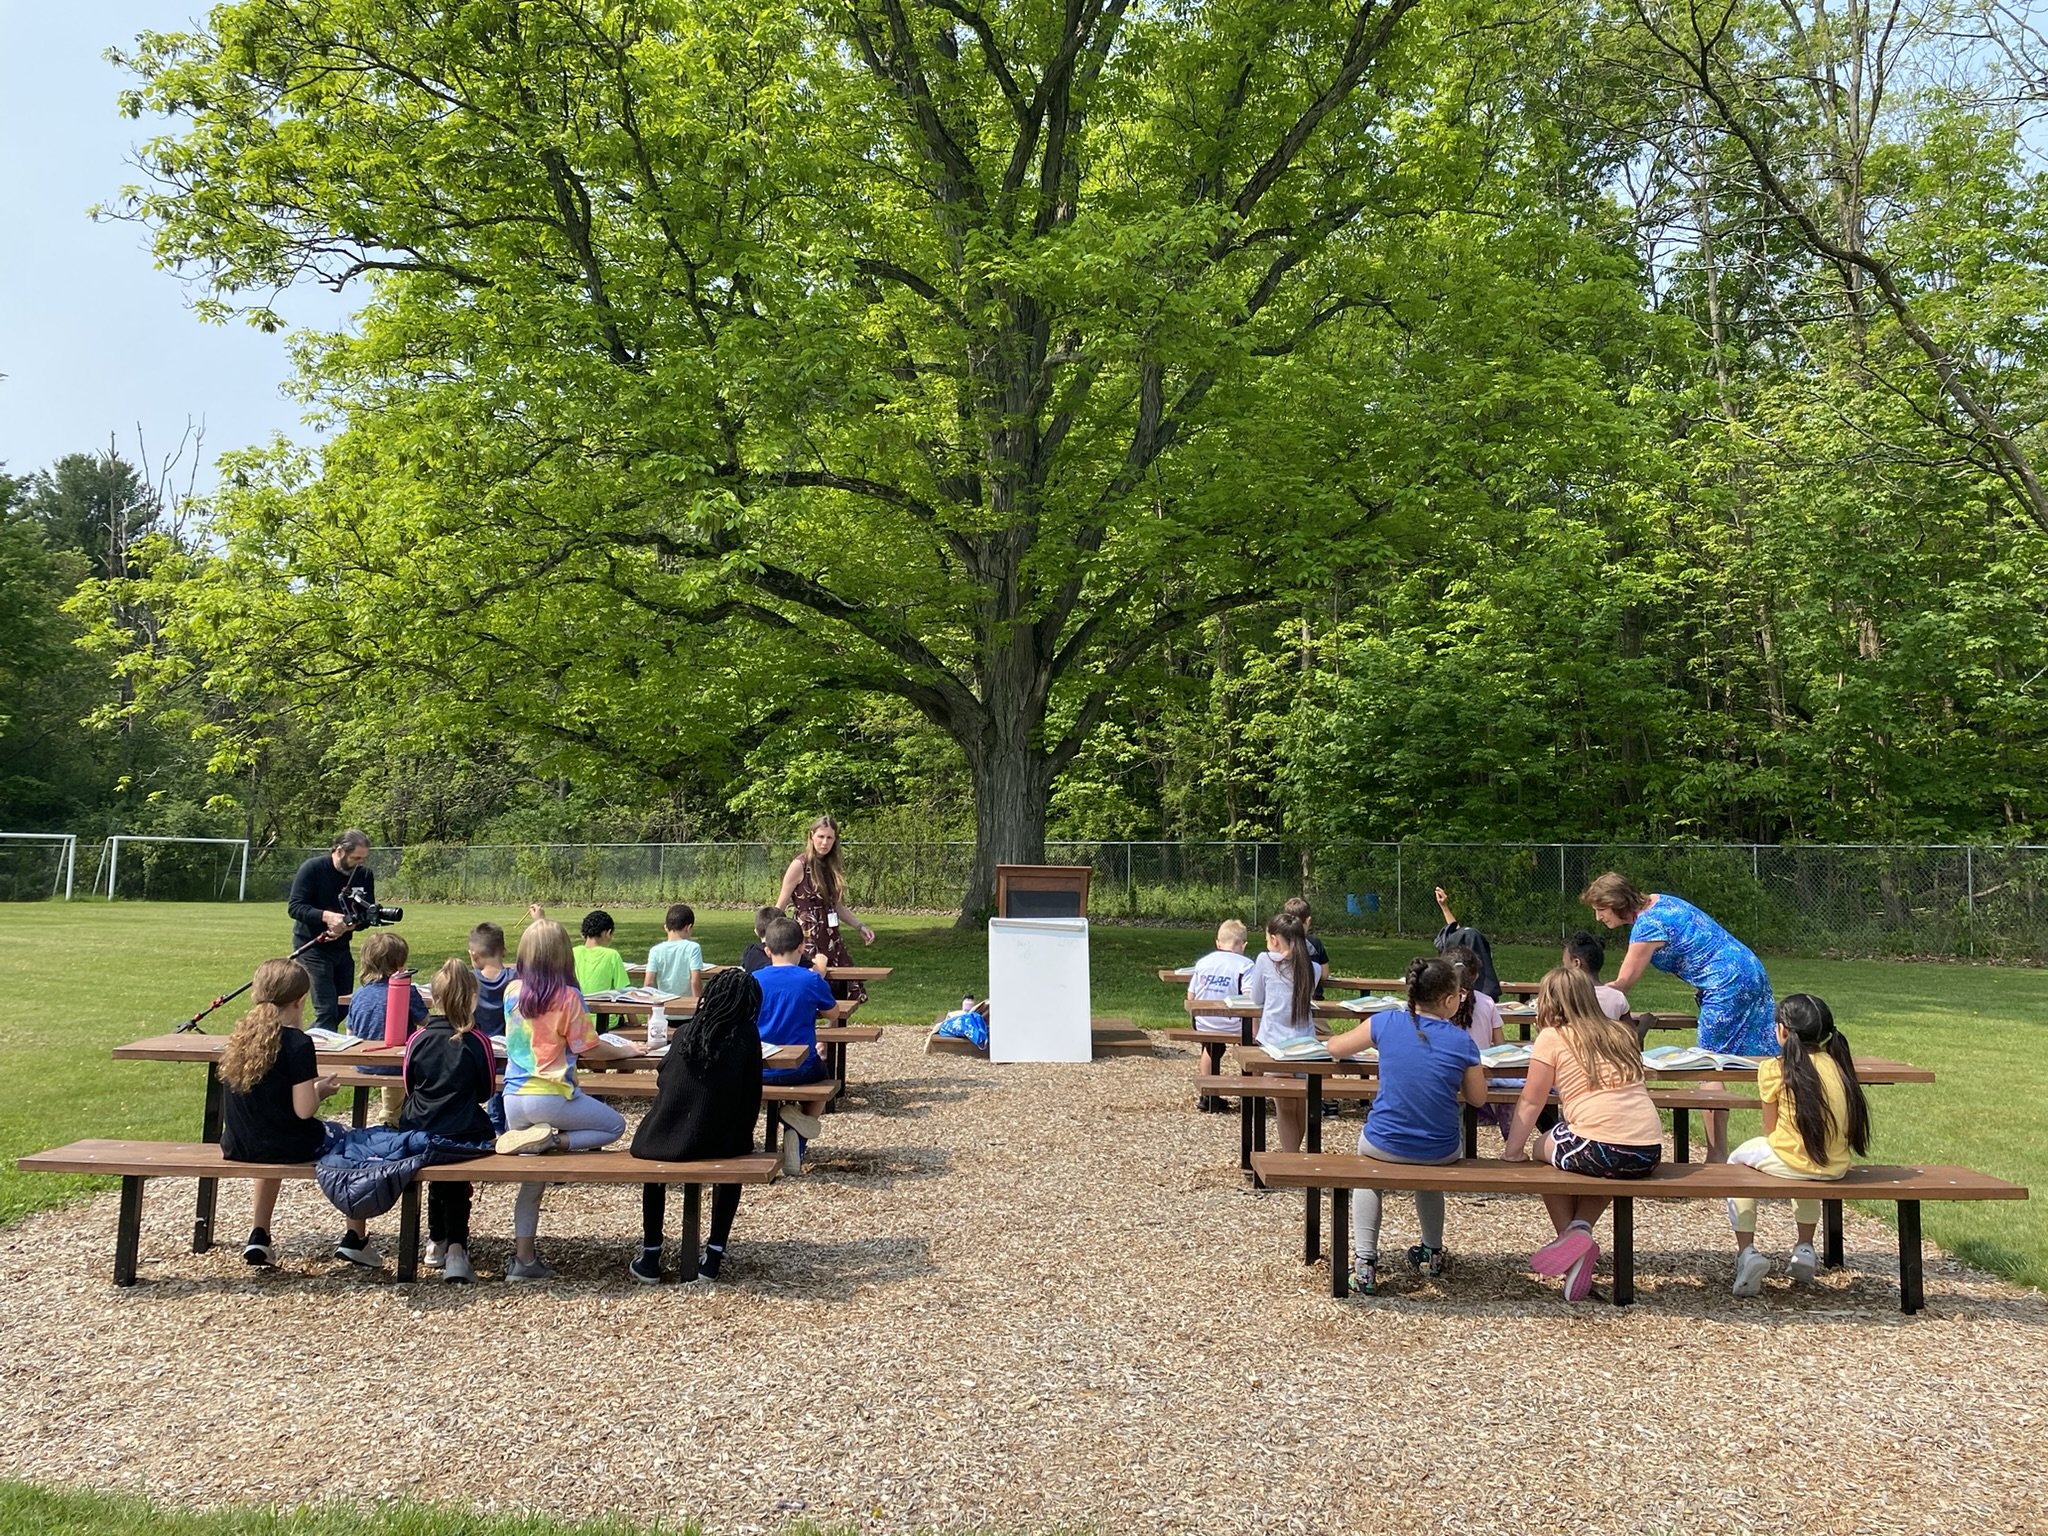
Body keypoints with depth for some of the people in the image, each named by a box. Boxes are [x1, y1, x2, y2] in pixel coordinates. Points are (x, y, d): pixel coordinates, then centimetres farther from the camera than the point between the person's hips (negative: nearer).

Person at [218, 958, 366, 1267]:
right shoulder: (297, 1043, -18)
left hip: (238, 1147, 6)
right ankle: (355, 1238, 23)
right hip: (287, 1146, -6)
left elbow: (261, 1093, 12)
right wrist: (319, 1089, -1)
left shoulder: (239, 1036, 3)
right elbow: (303, 1110, -21)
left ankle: (259, 1236, 37)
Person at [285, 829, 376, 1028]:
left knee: (343, 1009, 9)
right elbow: (294, 907, -17)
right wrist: (327, 916, -33)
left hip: (341, 946, 6)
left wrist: (347, 926, -22)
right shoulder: (312, 868, -12)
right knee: (327, 1011, -13)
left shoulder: (364, 875, 0)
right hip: (312, 946, -6)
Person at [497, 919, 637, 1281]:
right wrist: (624, 1050, 10)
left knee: (532, 1177, 17)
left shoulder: (512, 992, 4)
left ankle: (523, 1258, 14)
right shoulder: (567, 997, -12)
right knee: (615, 1125, 13)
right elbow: (589, 1049, -6)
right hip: (549, 1097, -6)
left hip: (514, 1098, 6)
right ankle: (554, 1141, -10)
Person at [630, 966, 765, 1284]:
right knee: (735, 1150, 32)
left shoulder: (684, 1032, 7)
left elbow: (662, 1081, 14)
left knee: (651, 1146, 36)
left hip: (667, 1138, 2)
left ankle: (650, 1256, 36)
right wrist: (742, 1137, 16)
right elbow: (751, 1097, 1)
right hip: (717, 1143, -2)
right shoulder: (747, 1036, 0)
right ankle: (713, 1256, 26)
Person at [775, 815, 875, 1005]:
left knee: (843, 992, 3)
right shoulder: (800, 865, -8)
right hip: (808, 937, -7)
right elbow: (779, 907, -7)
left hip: (831, 937, 7)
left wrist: (860, 926, 13)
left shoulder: (830, 866, 12)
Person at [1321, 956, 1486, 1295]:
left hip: (1384, 1145, 0)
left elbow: (1335, 1047, 6)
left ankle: (1364, 1261, 20)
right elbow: (1477, 1099, 5)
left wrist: (1374, 1042, 25)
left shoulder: (1386, 1022, -9)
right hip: (1441, 1152, 1)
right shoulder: (1462, 1042, -9)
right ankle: (1433, 1254, 45)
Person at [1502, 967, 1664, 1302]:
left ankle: (1570, 1234, 16)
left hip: (1598, 1147, -5)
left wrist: (1513, 1150, 16)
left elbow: (1531, 1102, 7)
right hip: (1650, 1154, 5)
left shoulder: (1552, 1038, 5)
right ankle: (1581, 1226, 15)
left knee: (1545, 1150, 26)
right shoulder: (1621, 1033, 19)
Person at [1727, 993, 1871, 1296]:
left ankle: (1746, 1252, 13)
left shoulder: (1775, 1069, -9)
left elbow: (1770, 1130, -3)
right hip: (1836, 1166, 5)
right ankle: (1805, 1249, 38)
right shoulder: (1839, 1063, 4)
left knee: (1738, 1159, 25)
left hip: (1790, 1163, -5)